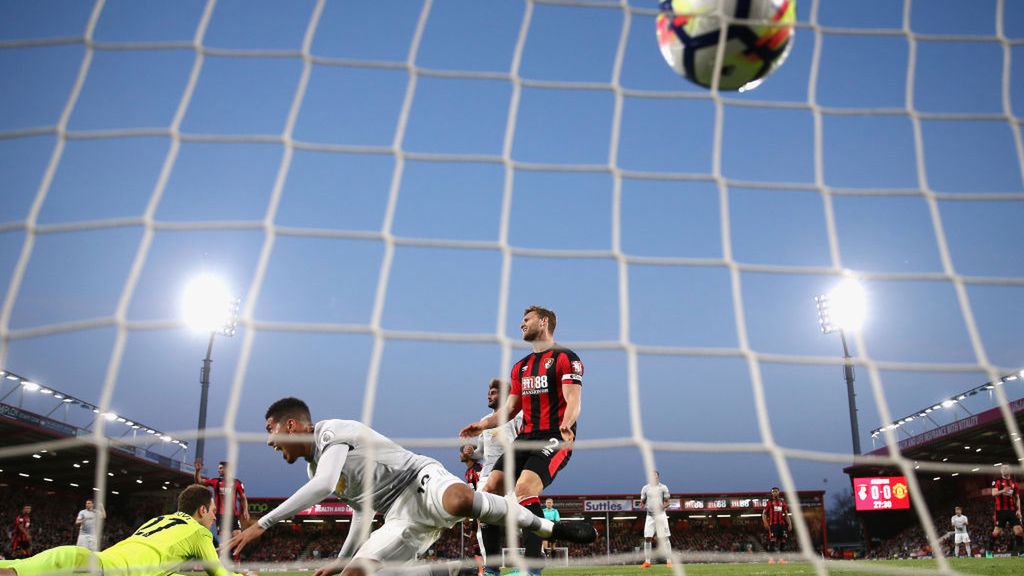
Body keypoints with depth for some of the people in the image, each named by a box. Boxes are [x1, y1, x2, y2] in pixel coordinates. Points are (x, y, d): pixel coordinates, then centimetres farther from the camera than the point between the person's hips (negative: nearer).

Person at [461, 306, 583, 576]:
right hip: (525, 438, 7)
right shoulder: (520, 367, 21)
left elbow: (573, 400, -14)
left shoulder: (566, 358, -2)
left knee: (524, 490, -28)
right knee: (490, 489, -7)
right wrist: (483, 424, 5)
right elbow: (510, 408, 21)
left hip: (555, 438, -7)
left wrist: (566, 423, -34)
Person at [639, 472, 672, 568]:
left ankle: (669, 561, -1)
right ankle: (647, 562, 6)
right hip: (650, 516, 2)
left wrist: (664, 506, -17)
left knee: (665, 538, -5)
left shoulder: (663, 487, 3)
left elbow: (666, 502, 4)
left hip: (660, 515, -2)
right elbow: (642, 502, 14)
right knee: (647, 538, -1)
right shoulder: (645, 488, 9)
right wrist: (644, 506, -7)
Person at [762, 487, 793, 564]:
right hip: (773, 524, -4)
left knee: (783, 541, 3)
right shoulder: (769, 502, 3)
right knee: (772, 541, -11)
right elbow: (764, 514, 1)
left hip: (781, 524, 4)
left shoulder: (782, 502, 13)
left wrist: (789, 524, 6)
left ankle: (781, 558, 12)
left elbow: (786, 514, 17)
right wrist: (765, 523, -14)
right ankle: (771, 558, -9)